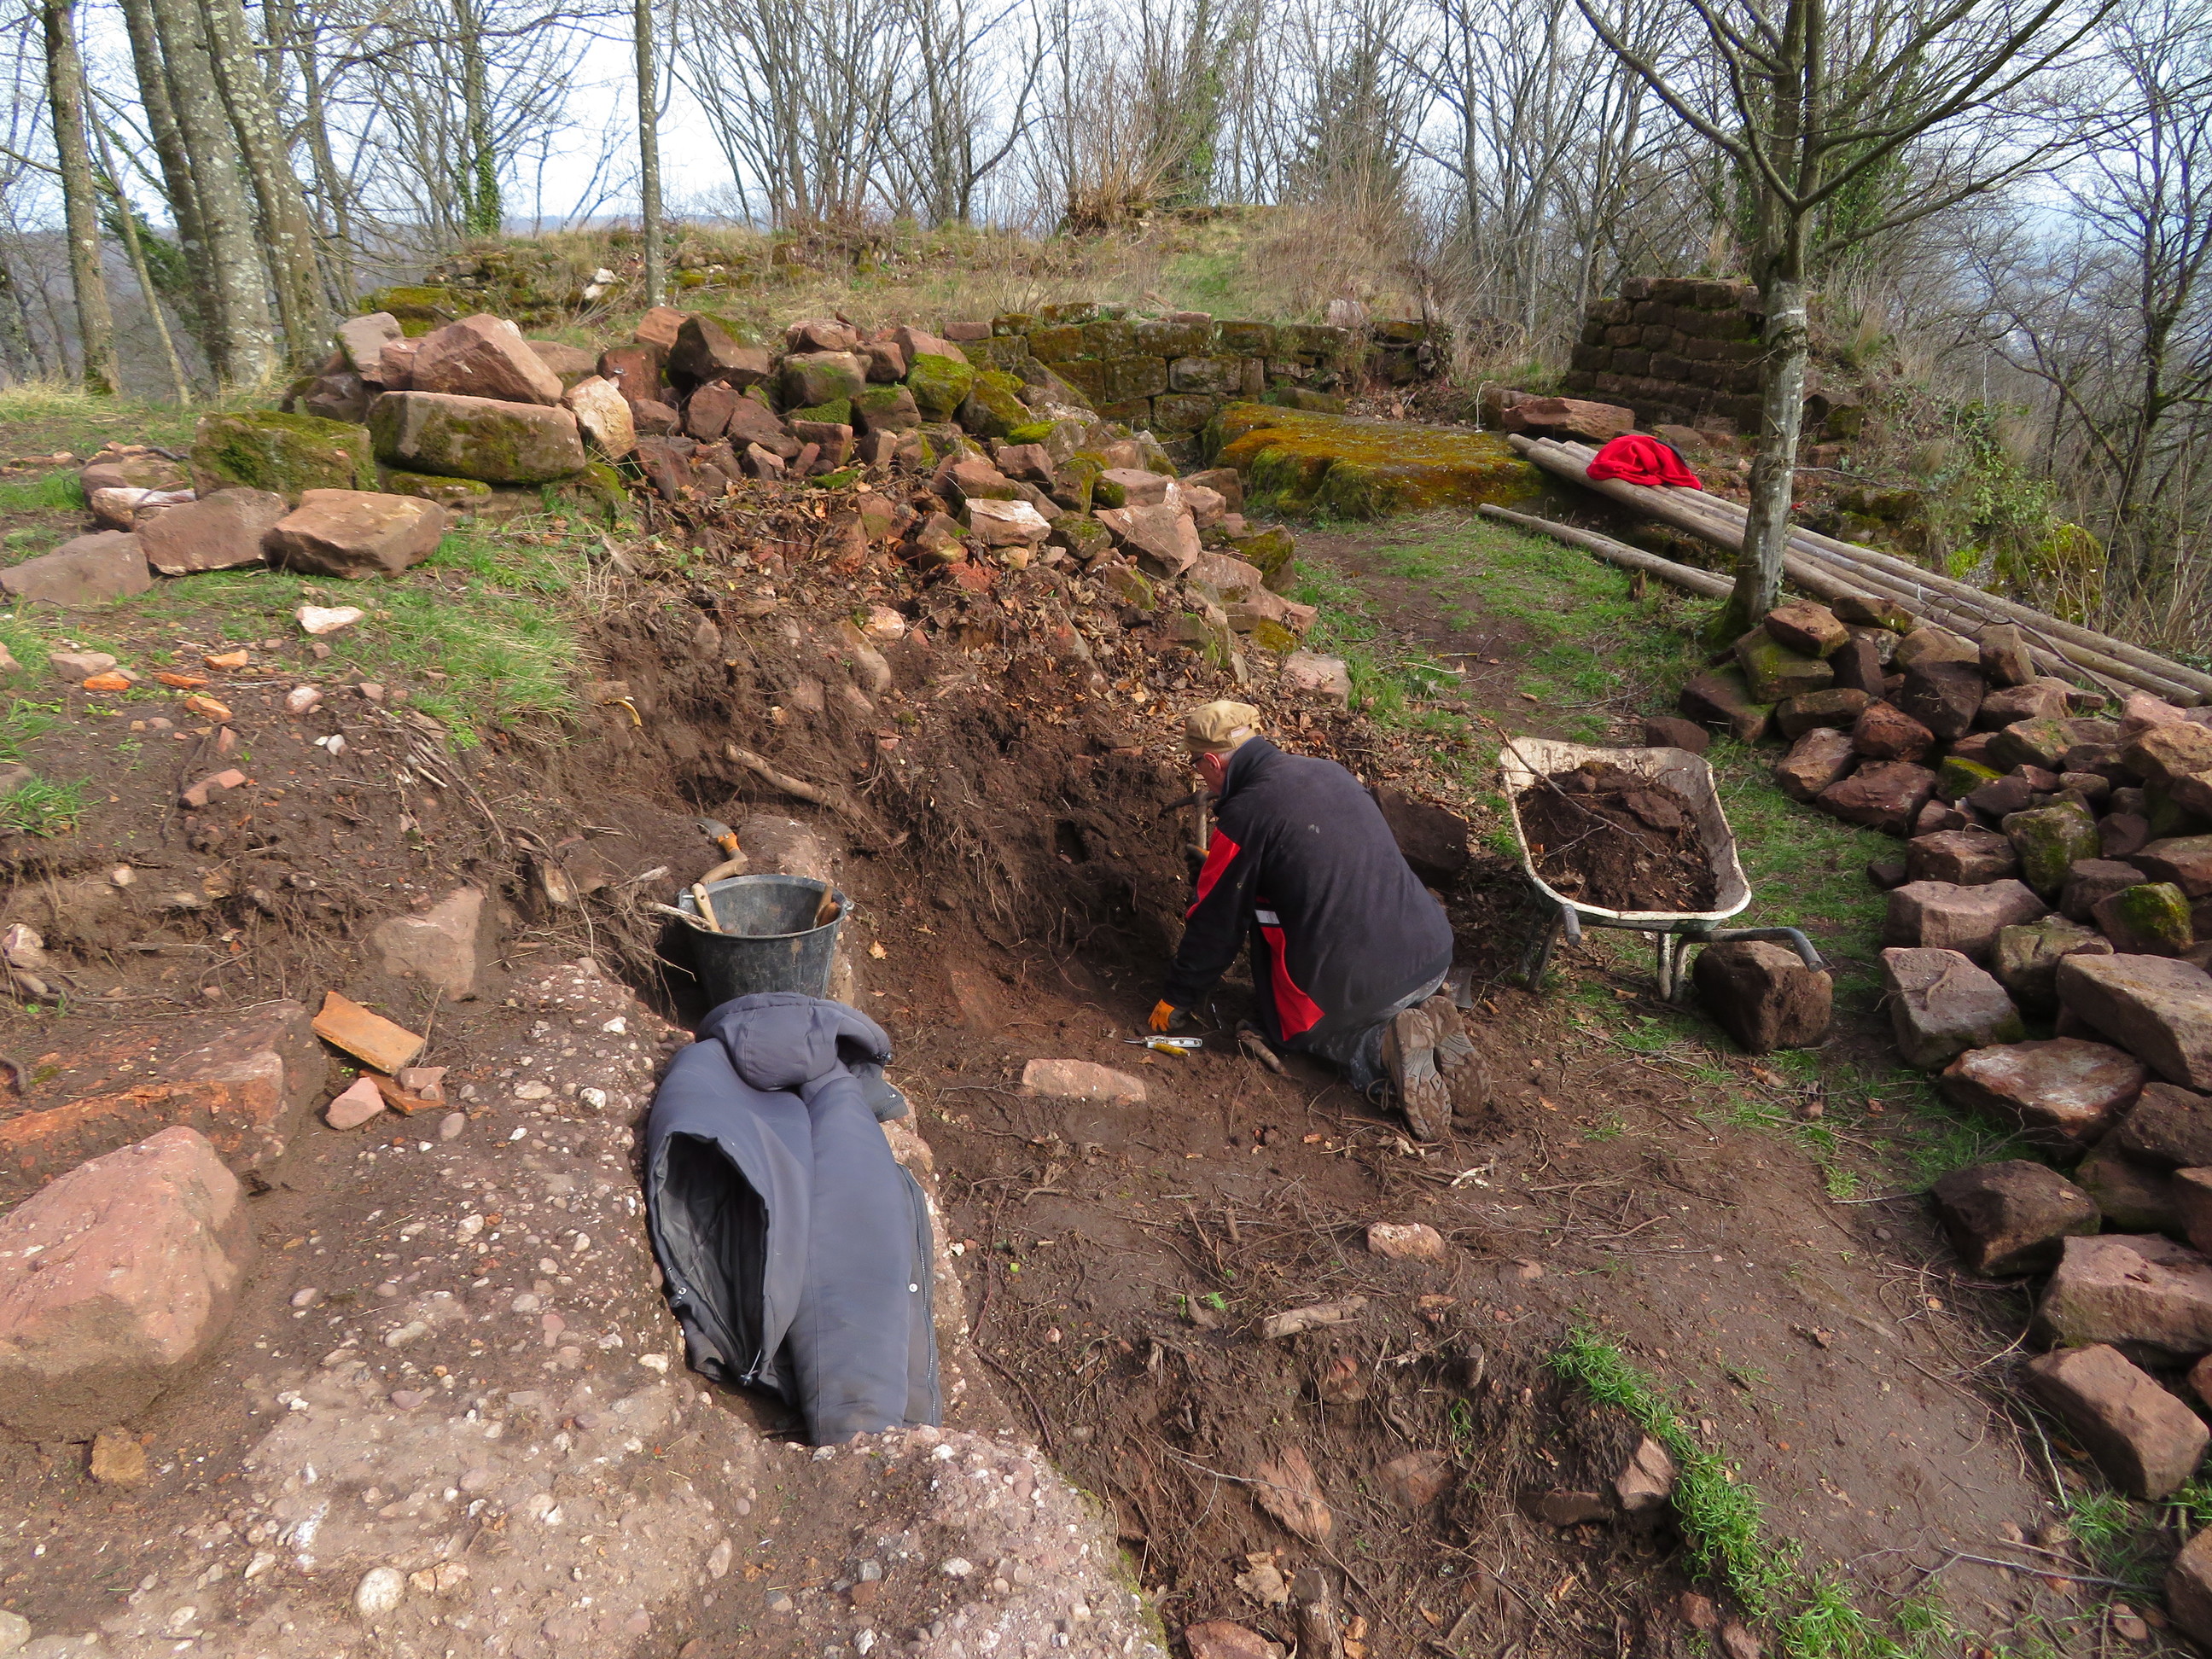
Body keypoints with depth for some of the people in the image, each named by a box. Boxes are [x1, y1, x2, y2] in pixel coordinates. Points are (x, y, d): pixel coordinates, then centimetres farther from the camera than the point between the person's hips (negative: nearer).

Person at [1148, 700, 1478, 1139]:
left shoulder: (1244, 815, -12)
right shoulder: (1327, 769, 9)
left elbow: (1215, 925, -3)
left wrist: (1176, 998, 13)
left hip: (1359, 983, -6)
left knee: (1286, 1030, 24)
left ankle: (1381, 1049, -3)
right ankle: (1423, 1016, 7)